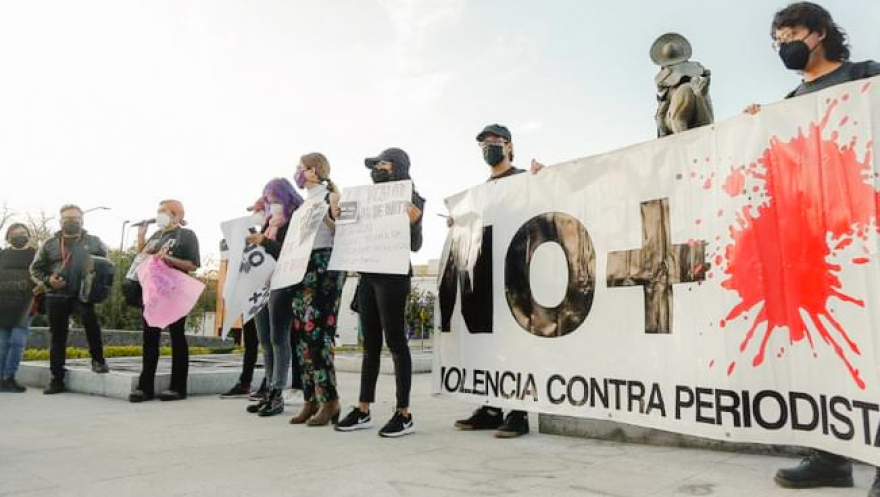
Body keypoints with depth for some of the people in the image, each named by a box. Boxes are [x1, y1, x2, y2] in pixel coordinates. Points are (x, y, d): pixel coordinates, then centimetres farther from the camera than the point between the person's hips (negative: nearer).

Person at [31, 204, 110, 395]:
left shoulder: (93, 242, 8)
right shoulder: (50, 244, 10)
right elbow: (36, 269, 13)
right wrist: (47, 280, -6)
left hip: (82, 294, -2)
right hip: (56, 296, 2)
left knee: (91, 321, -29)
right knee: (58, 338, 7)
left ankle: (98, 360, -9)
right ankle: (57, 379, 15)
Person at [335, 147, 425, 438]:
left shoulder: (411, 199, -3)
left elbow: (414, 245, -8)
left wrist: (412, 223, -26)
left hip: (392, 275, -7)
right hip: (367, 274, 7)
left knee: (395, 341, -6)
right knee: (370, 343, 9)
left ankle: (404, 414, 0)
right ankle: (363, 410, 14)